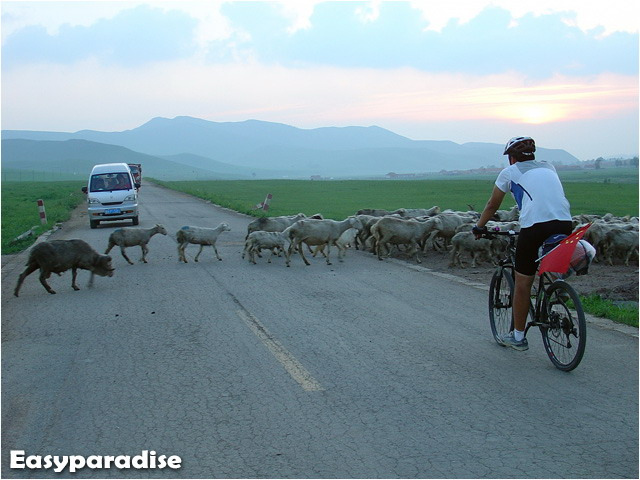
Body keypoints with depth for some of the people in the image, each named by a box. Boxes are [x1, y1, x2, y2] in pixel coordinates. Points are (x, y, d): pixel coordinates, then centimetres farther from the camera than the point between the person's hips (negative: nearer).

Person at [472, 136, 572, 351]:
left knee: (522, 284, 9)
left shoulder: (509, 172, 15)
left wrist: (479, 227, 37)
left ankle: (518, 337, 18)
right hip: (564, 225, 4)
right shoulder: (549, 168, 27)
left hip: (535, 226, -4)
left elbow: (492, 205, 22)